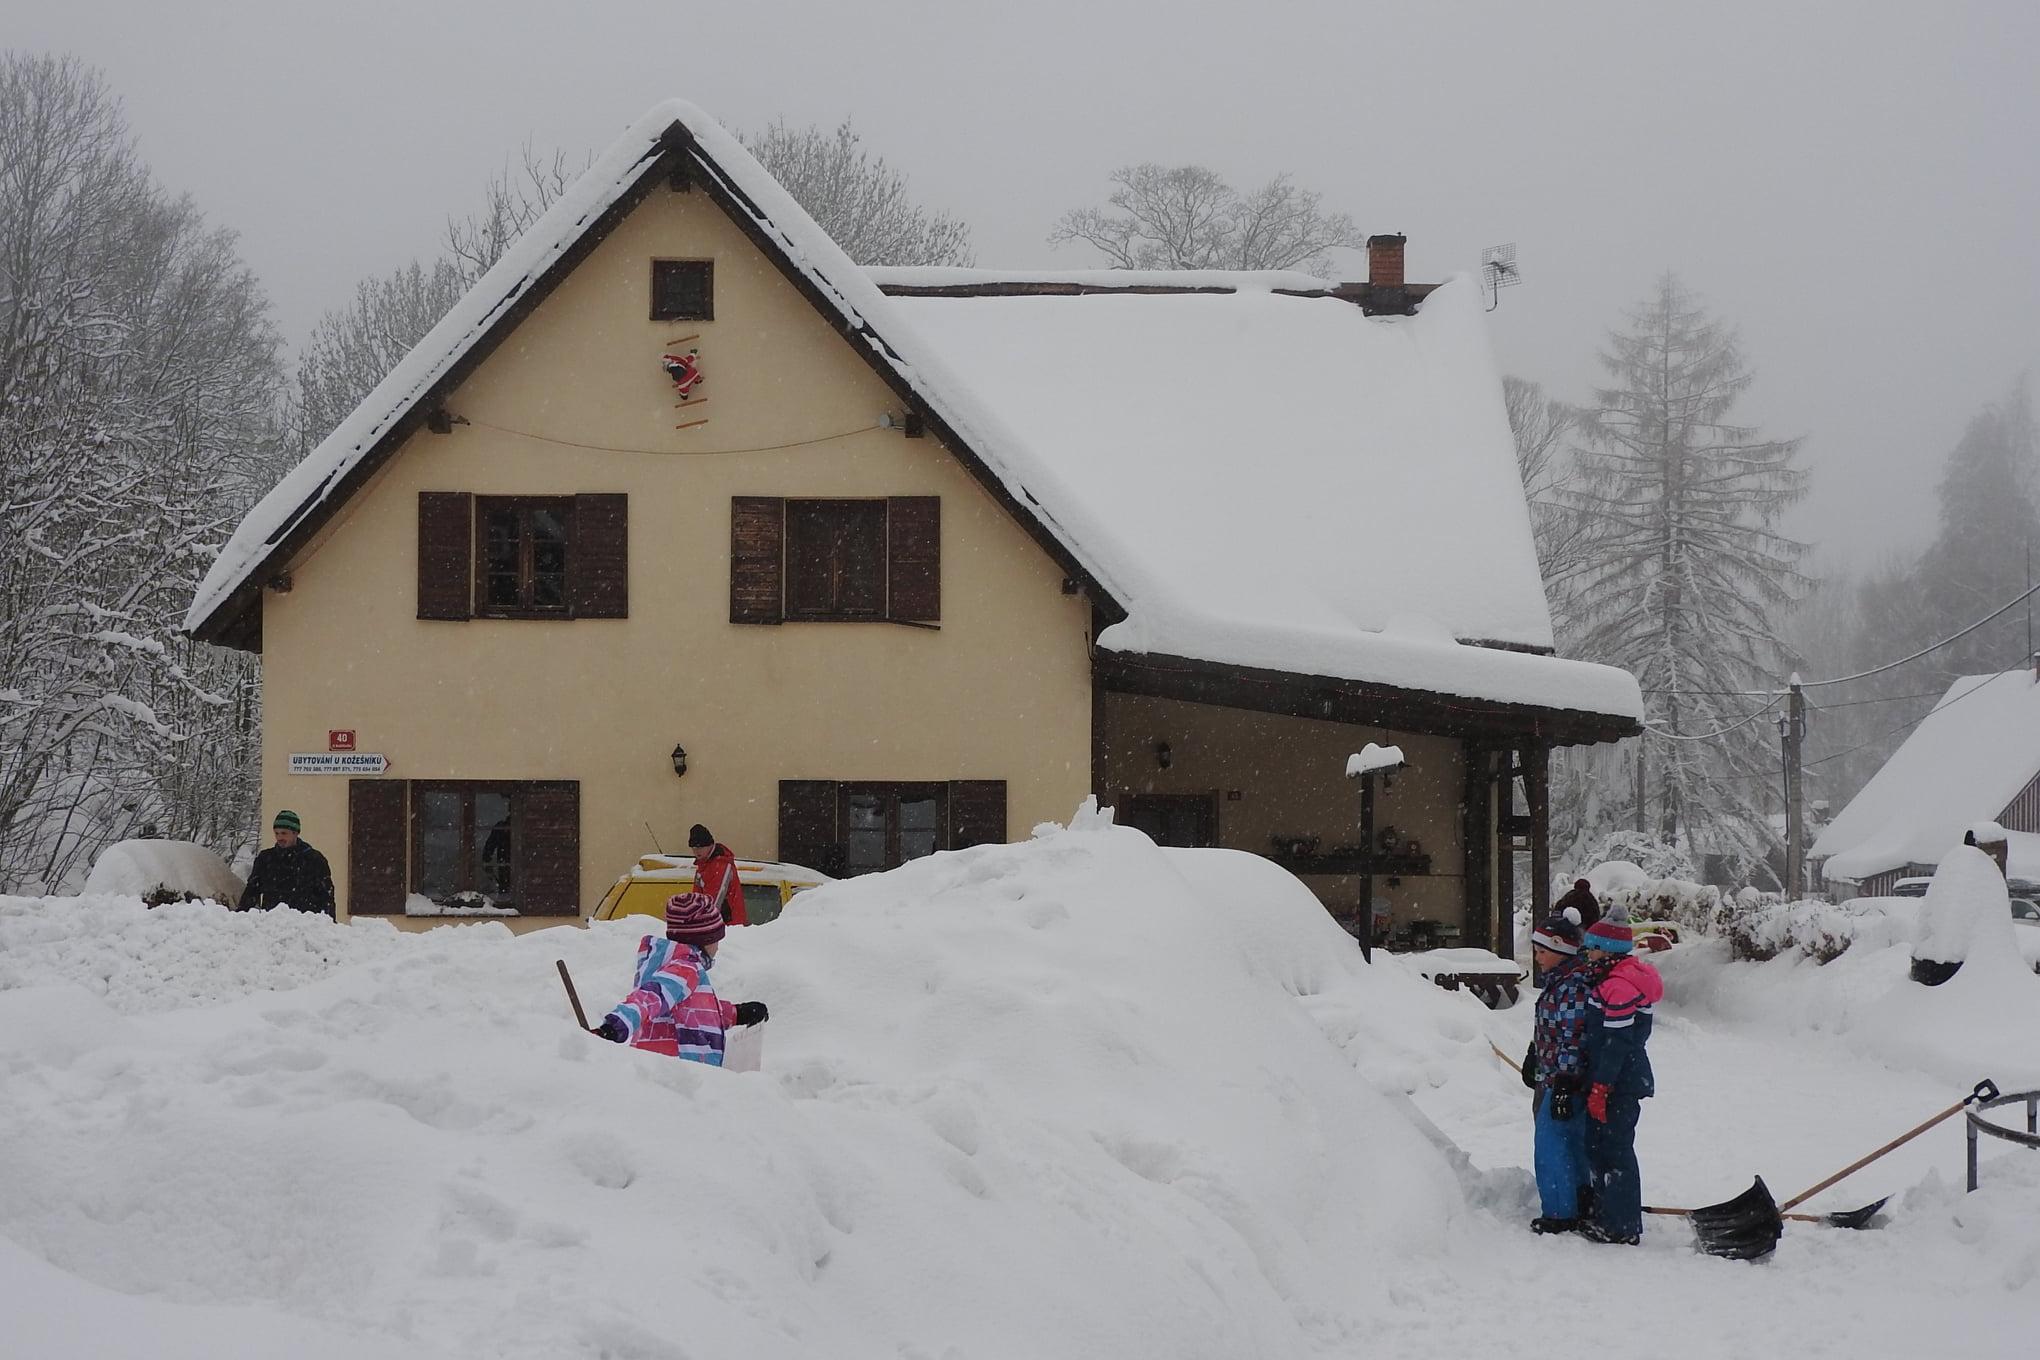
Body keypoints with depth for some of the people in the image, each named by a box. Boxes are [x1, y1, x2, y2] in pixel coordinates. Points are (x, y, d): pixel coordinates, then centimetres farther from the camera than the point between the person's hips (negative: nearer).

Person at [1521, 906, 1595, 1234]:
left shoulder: (1574, 985, -21)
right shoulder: (1559, 979, 11)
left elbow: (1572, 1038, -24)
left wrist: (1563, 1085, -25)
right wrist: (1533, 1059, 32)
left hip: (1564, 1081, -10)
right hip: (1551, 1078, 10)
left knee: (1551, 1146, -5)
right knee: (1574, 1144, 19)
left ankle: (1560, 1214, 3)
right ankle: (1580, 1206, 29)